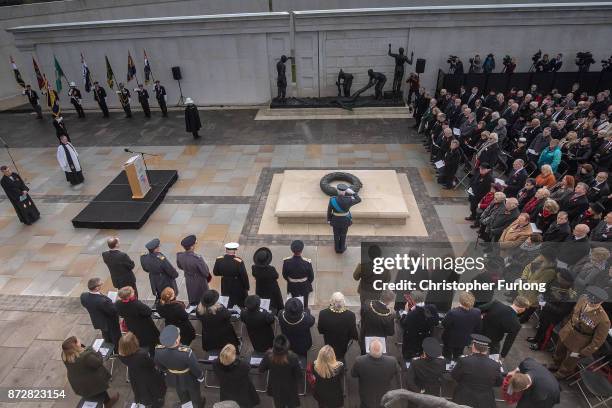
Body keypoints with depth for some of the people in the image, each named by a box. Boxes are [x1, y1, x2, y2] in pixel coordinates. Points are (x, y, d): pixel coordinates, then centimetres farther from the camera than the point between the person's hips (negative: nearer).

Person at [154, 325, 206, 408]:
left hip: (174, 379, 3)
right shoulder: (186, 353, -45)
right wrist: (200, 377, -4)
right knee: (195, 395, 34)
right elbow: (196, 368, -27)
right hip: (189, 379, -3)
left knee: (183, 398, 36)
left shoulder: (158, 351, -32)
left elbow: (159, 364, -8)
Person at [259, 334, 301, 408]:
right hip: (289, 387, -2)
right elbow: (299, 374, -21)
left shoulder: (269, 355, -30)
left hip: (275, 386, 2)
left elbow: (261, 369, -13)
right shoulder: (292, 358, -36)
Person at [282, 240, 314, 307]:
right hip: (304, 287, -1)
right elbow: (311, 276, -14)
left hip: (292, 286, 2)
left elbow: (284, 275, -8)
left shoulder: (286, 261, -25)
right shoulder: (307, 262, -30)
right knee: (304, 304, 21)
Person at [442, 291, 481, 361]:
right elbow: (478, 328, -8)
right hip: (464, 340, 4)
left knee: (447, 357, 24)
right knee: (457, 356, 31)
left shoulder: (453, 313, -40)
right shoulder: (477, 312, -26)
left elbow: (444, 324, -22)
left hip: (450, 339, -4)